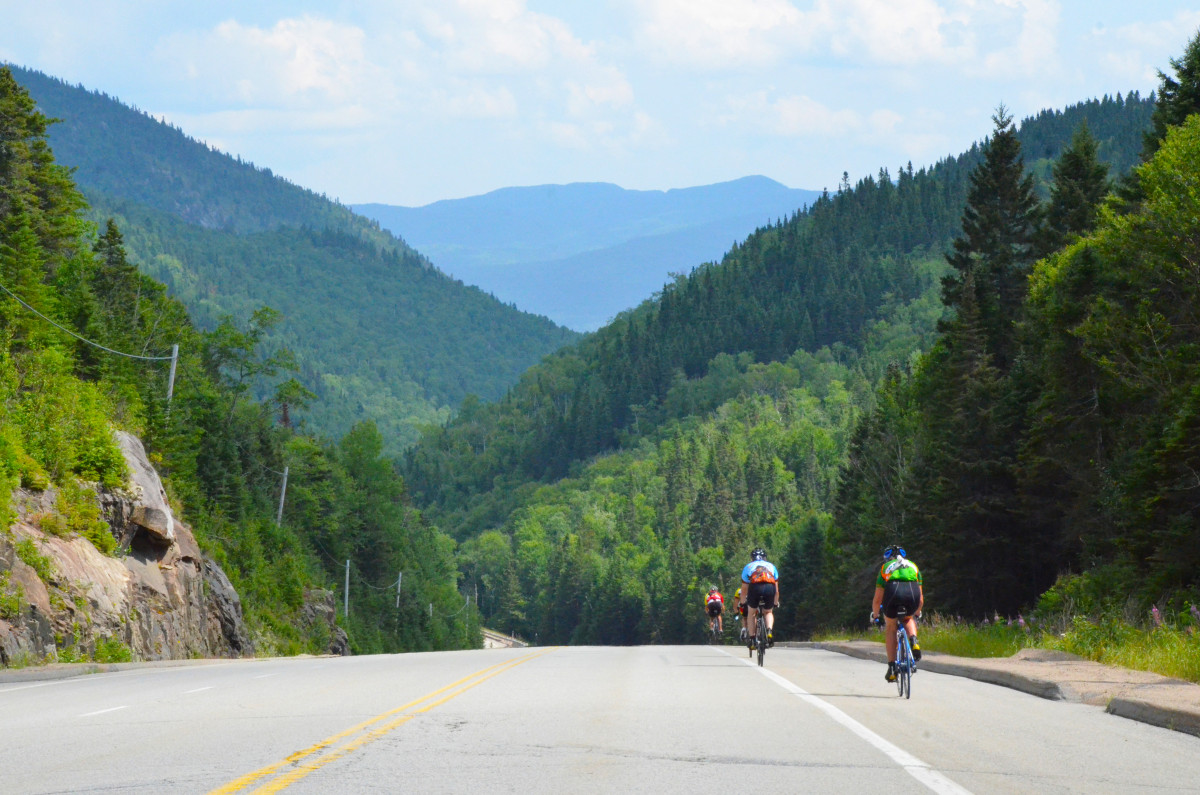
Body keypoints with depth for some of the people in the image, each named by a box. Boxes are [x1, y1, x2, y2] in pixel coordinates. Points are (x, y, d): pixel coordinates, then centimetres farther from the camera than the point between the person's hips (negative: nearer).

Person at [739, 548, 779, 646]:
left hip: (755, 587, -1)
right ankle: (769, 631, -3)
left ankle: (751, 637, 15)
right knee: (769, 612, 23)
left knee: (751, 613, 21)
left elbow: (744, 590, 35)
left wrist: (742, 603, 48)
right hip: (770, 588, 1)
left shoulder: (748, 566, 31)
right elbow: (776, 589, 37)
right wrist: (776, 603, 49)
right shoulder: (771, 566, 34)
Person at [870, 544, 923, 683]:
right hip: (913, 591, 2)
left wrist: (875, 616, 48)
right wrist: (916, 614, 56)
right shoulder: (913, 566, 35)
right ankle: (914, 642, 2)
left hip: (893, 590, -2)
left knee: (890, 627, 22)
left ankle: (891, 668, 15)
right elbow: (921, 600, 39)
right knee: (908, 619, 33)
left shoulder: (885, 567, 31)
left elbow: (877, 600, 31)